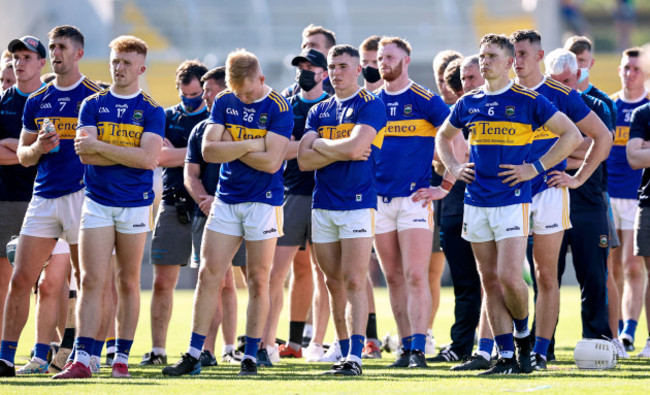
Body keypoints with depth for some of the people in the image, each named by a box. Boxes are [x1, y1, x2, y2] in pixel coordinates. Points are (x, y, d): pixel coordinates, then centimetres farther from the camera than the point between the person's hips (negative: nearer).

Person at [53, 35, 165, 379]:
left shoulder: (151, 111, 2)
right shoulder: (92, 105, 6)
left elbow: (148, 158, -13)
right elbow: (85, 154, -7)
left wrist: (101, 147, -12)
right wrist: (130, 154, -11)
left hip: (135, 205, -1)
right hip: (97, 202, 1)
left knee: (128, 283, 4)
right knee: (91, 280, -7)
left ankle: (122, 358, 11)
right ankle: (81, 360, -13)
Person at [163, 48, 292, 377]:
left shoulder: (278, 109, -9)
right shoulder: (224, 102, 5)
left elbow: (271, 161, -17)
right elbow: (209, 150, -3)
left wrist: (230, 147, -10)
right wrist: (250, 145, -13)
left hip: (263, 202, -4)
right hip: (226, 199, 4)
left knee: (257, 281, -1)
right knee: (208, 275, -1)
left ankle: (251, 356, 6)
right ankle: (193, 356, 1)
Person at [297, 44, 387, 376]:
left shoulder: (370, 106, -3)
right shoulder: (319, 111, 14)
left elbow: (356, 146, -18)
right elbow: (304, 160, 4)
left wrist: (320, 144, -2)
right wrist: (342, 152, -8)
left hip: (358, 203, -6)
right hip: (322, 206, 6)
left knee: (354, 282, -12)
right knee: (334, 283, 8)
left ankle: (355, 356, -16)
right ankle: (345, 354, 14)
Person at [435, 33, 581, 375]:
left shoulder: (528, 100, -3)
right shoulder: (469, 103, 11)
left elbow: (572, 135, -2)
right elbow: (443, 136, 29)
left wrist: (535, 168, -7)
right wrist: (453, 168, 12)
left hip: (512, 201, -5)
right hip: (475, 202, 5)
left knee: (510, 277, -14)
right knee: (490, 281, 3)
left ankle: (522, 334, 13)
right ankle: (507, 356, 7)